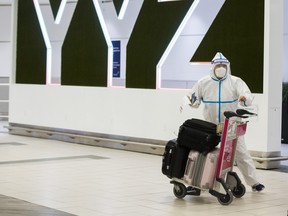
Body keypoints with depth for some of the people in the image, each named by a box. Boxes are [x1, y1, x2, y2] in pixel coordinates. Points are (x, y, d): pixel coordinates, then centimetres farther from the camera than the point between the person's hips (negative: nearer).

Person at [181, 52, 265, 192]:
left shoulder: (235, 81, -3)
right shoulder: (203, 83, 2)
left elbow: (248, 95, -16)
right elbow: (194, 100, 8)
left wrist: (244, 98, -40)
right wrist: (189, 101, -15)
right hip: (210, 126, 2)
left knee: (241, 153, 1)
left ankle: (253, 182, 11)